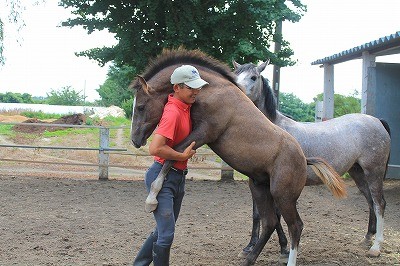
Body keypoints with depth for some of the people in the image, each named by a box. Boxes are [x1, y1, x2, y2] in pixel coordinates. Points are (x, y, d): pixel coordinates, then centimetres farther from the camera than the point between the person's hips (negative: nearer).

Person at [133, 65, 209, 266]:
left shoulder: (185, 107, 5)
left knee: (164, 230, 18)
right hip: (163, 177, -9)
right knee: (166, 234, -9)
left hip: (178, 177, 9)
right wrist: (184, 156, -19)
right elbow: (155, 148, -31)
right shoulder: (173, 112, -22)